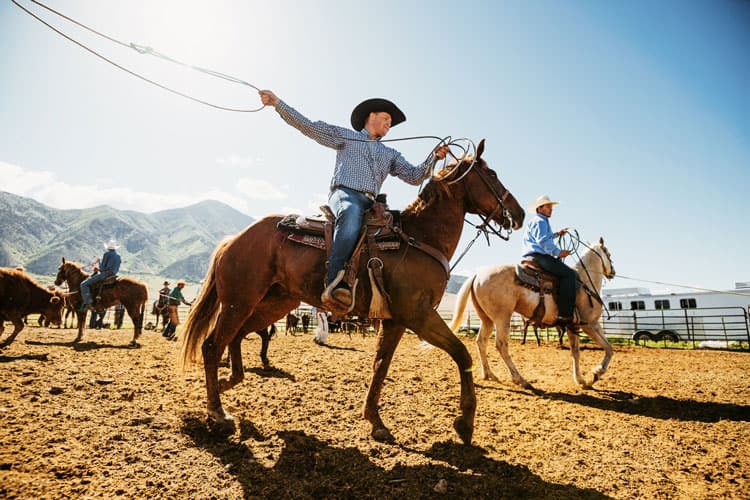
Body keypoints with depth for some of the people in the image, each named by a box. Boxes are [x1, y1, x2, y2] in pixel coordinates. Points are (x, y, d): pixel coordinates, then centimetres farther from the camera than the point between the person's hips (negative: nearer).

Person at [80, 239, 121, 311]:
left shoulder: (107, 254, -9)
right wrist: (99, 269, 21)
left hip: (105, 274, -9)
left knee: (84, 284, -5)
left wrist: (100, 261, 10)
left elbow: (102, 267, -11)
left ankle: (88, 303, -18)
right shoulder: (119, 256, 15)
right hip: (113, 275, 9)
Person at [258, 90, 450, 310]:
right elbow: (307, 126, 17)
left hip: (369, 203, 6)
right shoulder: (344, 135, 22)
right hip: (344, 193, -5)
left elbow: (414, 176, 21)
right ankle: (335, 284, -51)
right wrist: (277, 103, 12)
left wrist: (434, 157, 6)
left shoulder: (390, 154, 32)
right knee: (352, 212, -40)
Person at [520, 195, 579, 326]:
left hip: (535, 256, 12)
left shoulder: (542, 221, 30)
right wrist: (558, 252, -17)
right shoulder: (539, 221, -5)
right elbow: (543, 241, -18)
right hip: (538, 256, -12)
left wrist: (556, 234, 40)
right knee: (570, 274, -22)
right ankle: (565, 315, -32)